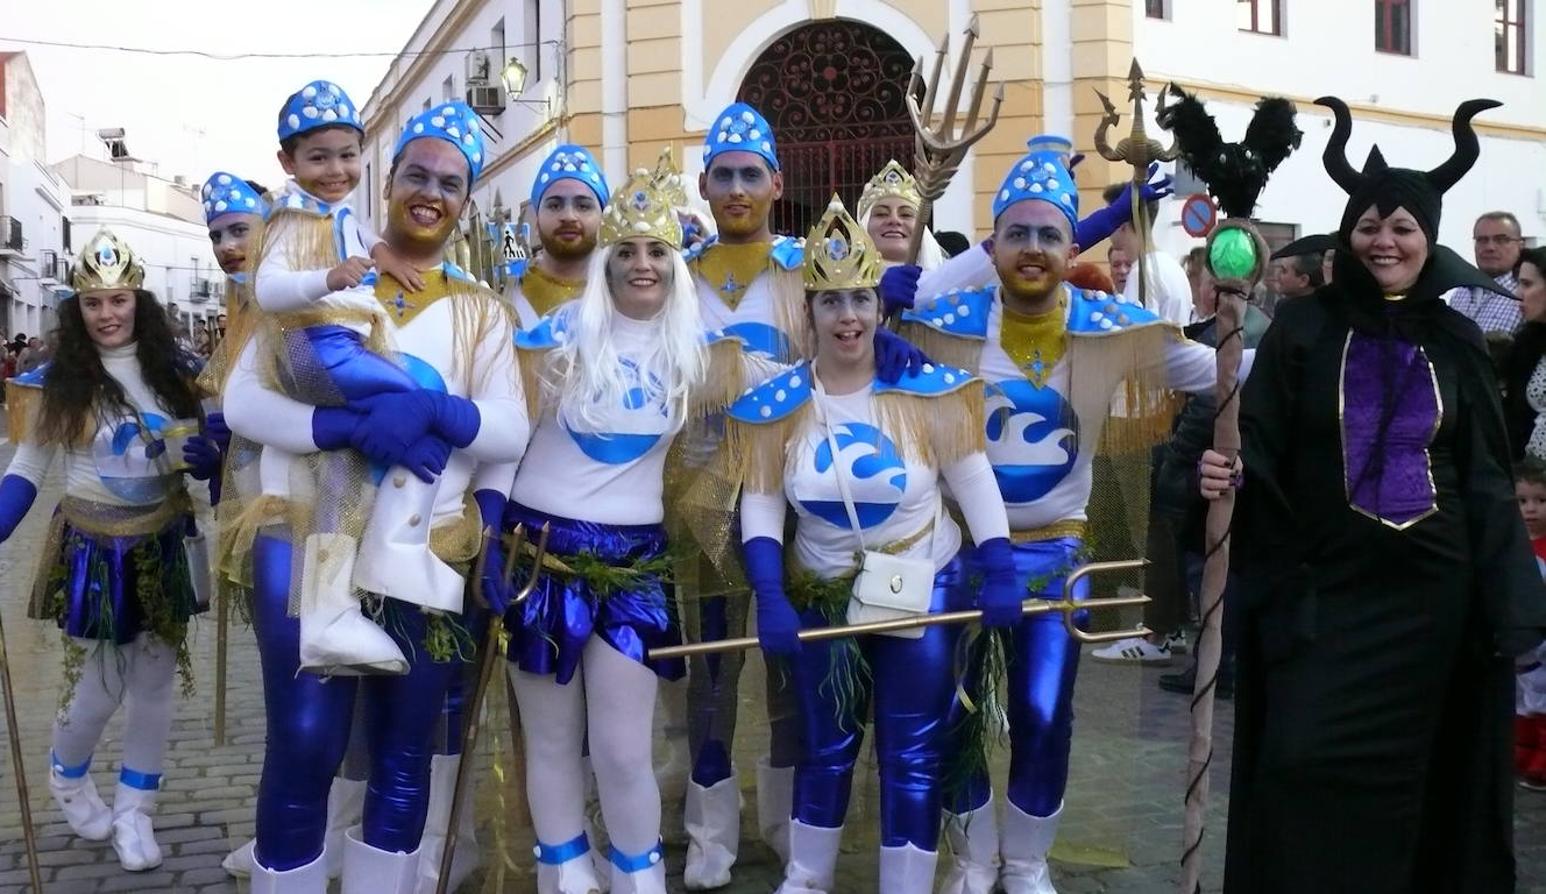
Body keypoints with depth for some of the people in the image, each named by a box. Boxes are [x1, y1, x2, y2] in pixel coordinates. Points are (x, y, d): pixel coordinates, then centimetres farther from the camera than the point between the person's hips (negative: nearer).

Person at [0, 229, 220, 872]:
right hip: (96, 553, -3)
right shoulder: (58, 382, -8)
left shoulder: (173, 371, 1)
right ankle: (67, 780, 36)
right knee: (102, 683, 4)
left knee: (154, 680, 8)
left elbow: (204, 448, 10)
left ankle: (134, 809, 24)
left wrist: (206, 458, -13)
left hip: (163, 548, 3)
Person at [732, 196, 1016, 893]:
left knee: (914, 753, 7)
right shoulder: (776, 403, -9)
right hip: (821, 598, 2)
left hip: (924, 591, -2)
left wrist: (1000, 574, -14)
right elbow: (761, 503, -6)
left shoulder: (925, 388, -14)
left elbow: (973, 481, -8)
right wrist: (770, 599, -16)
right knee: (825, 745, 18)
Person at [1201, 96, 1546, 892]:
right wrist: (1227, 472, -29)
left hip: (1428, 592, 2)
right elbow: (1259, 449, -5)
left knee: (1406, 768, 8)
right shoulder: (1303, 329, -2)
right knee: (1304, 763, -6)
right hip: (1321, 587, -2)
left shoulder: (1455, 340, 5)